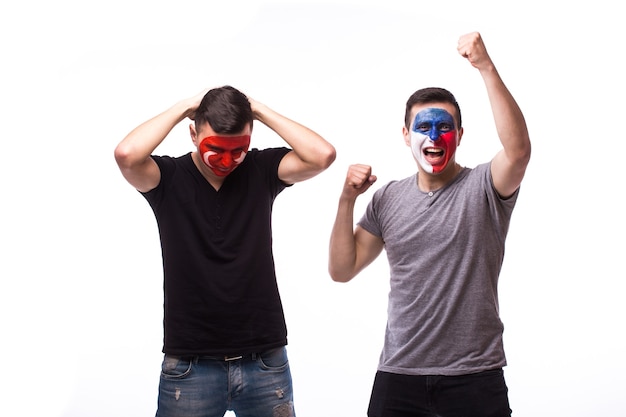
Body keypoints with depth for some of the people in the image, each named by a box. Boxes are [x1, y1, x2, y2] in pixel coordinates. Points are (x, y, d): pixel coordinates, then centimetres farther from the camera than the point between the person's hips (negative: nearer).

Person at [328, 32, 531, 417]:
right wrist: (347, 201, -5)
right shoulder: (388, 198, 8)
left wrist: (486, 67, -30)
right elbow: (341, 270, 7)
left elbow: (519, 149, -26)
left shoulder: (483, 188, -4)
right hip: (398, 373, 3)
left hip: (475, 377, -3)